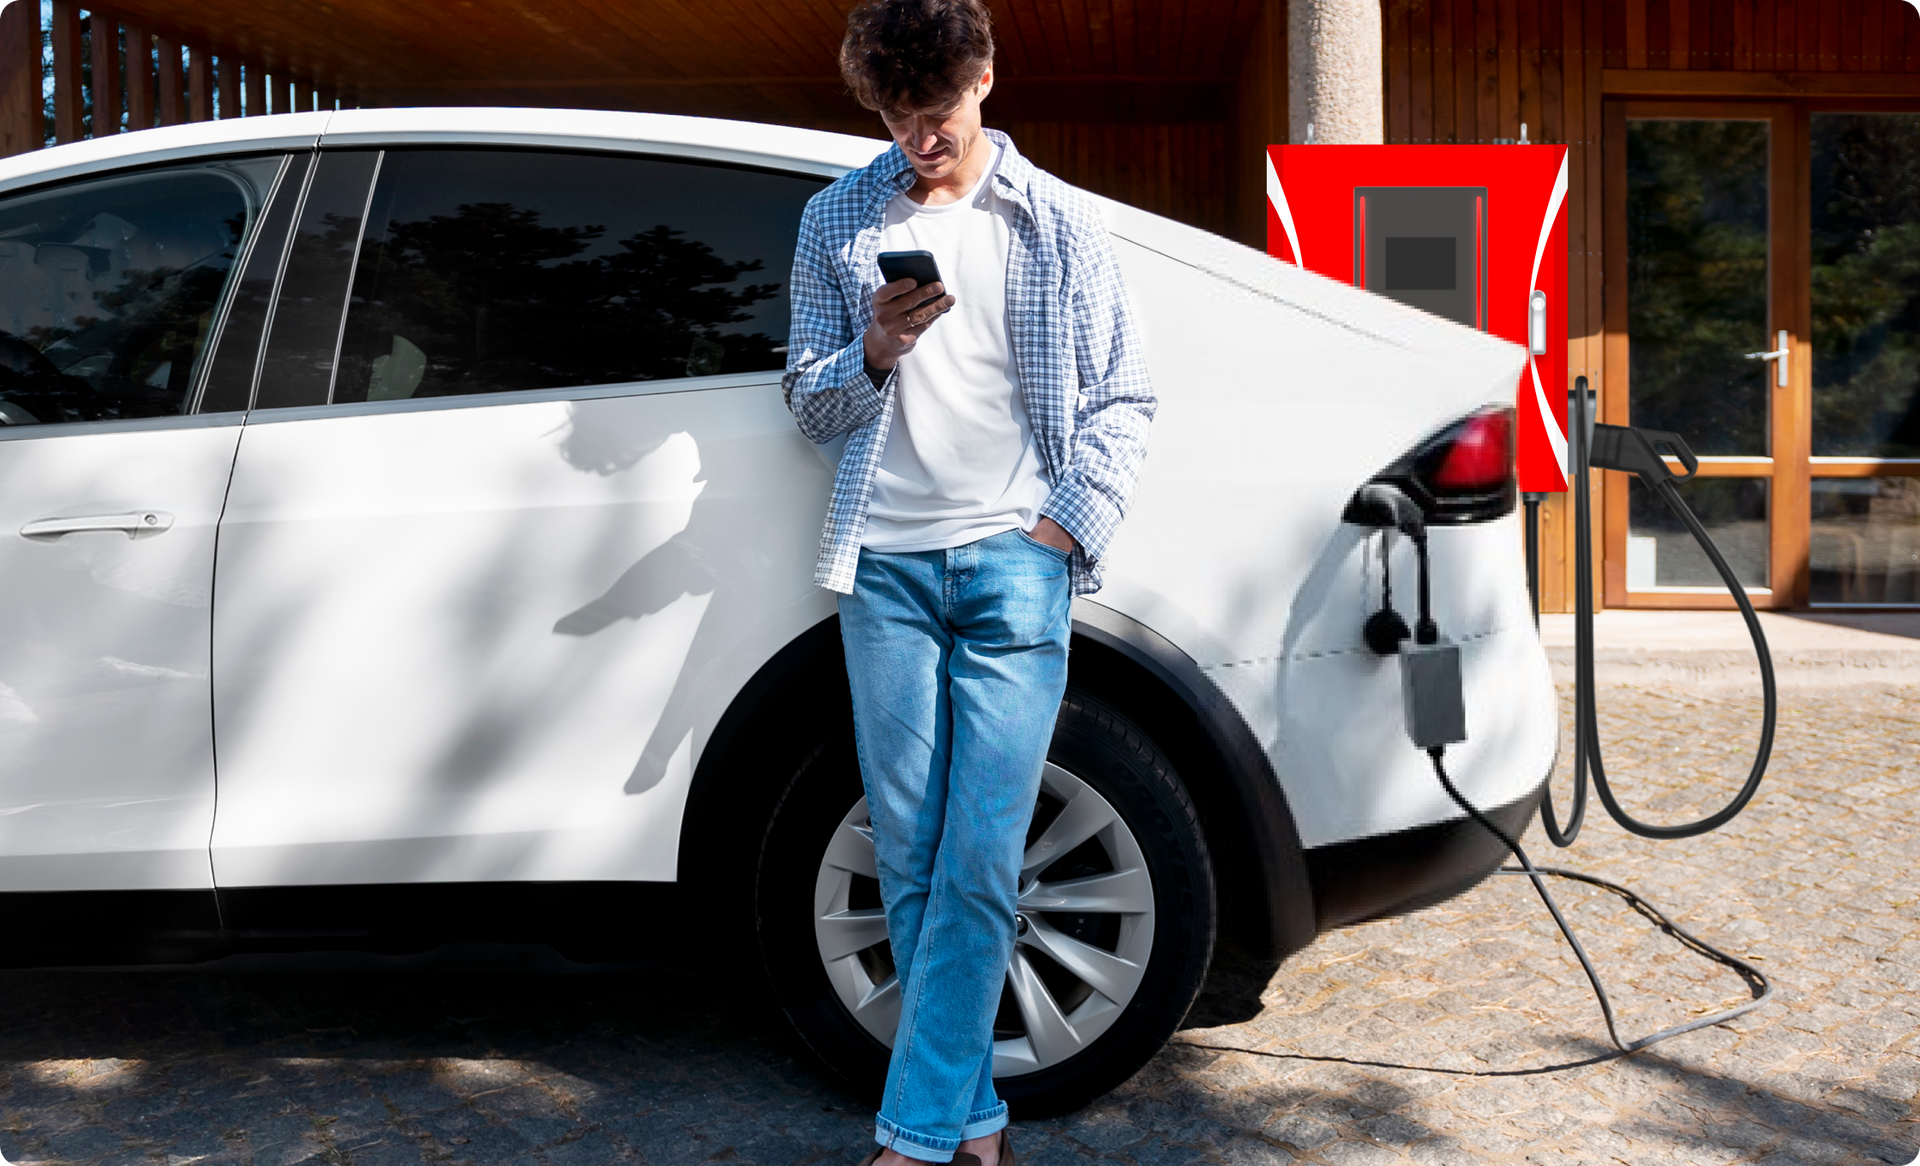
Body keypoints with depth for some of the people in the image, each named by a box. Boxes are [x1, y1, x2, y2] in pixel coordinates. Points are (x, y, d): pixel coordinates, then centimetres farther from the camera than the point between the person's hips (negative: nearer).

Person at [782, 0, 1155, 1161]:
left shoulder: (1062, 224, 8)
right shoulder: (837, 220, 11)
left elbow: (1126, 400, 9)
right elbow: (809, 405, 13)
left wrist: (1067, 523, -4)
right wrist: (874, 354, -8)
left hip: (1015, 562, -2)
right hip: (887, 565, 2)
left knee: (977, 863, -8)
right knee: (911, 861, 3)